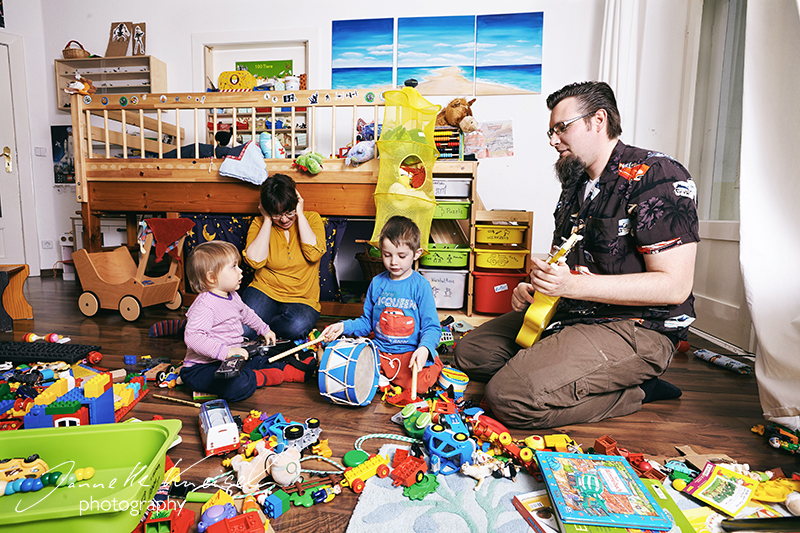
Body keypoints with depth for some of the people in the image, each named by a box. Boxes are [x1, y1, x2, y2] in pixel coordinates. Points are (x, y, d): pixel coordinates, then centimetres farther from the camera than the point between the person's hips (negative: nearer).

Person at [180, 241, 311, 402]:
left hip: (230, 360, 10)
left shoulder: (232, 297, 8)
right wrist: (225, 351, -39)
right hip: (201, 367, -10)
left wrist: (264, 329, 39)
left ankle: (300, 372, 27)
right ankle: (261, 378, -6)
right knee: (240, 386, -33)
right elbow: (193, 337, -35)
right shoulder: (204, 305, -25)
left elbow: (245, 313, 29)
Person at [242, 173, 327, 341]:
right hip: (264, 291, 0)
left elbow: (314, 254, -17)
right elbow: (255, 261, -14)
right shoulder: (259, 223, 3)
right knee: (242, 330, -27)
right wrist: (268, 220, -9)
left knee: (297, 326, -32)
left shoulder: (312, 219, 1)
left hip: (302, 300, 0)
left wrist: (300, 215, -11)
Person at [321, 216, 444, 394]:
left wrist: (424, 348, -29)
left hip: (410, 353, -3)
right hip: (378, 352, 3)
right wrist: (344, 326, -3)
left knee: (419, 383, -31)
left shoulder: (420, 286, -7)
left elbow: (432, 327, -8)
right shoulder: (377, 283, 6)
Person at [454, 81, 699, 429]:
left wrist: (574, 285, -26)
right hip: (565, 315, 9)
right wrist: (531, 288, 1)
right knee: (470, 352, 5)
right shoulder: (575, 185, 16)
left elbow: (674, 286, -19)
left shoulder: (658, 176, -12)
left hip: (635, 328, -9)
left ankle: (634, 391, -3)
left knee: (511, 396, -27)